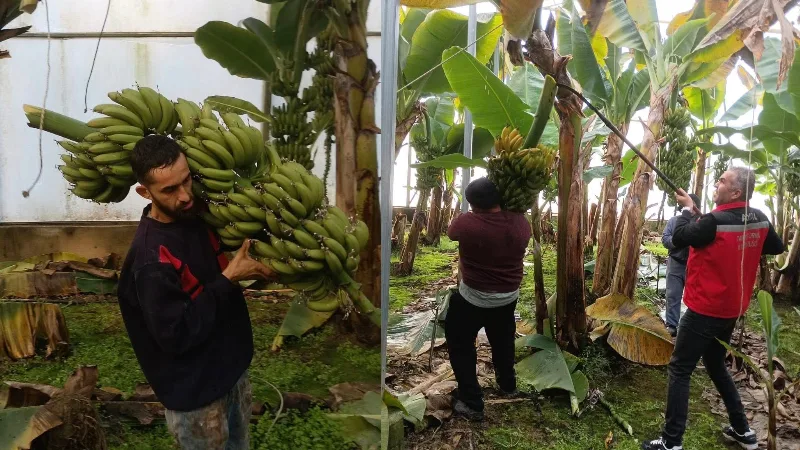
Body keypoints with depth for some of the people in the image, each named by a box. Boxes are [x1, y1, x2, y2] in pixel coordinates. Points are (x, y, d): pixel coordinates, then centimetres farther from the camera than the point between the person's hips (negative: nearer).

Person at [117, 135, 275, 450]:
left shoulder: (198, 215, -4)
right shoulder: (150, 258, -27)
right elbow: (176, 335, -26)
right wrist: (228, 279, -24)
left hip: (232, 371, 8)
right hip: (195, 394, -7)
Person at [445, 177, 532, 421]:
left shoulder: (466, 223, -22)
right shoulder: (520, 222, -10)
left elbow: (451, 232, 1)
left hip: (473, 298, -5)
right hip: (509, 296, 5)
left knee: (460, 345, 12)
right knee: (503, 340, 27)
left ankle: (472, 403, 11)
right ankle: (508, 384, 46)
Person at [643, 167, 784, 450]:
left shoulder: (715, 221, -24)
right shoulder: (759, 219, 1)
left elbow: (678, 238, -12)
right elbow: (777, 248, 17)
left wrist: (686, 209, 2)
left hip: (705, 310, -8)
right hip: (732, 310, 8)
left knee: (680, 370, -1)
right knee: (716, 365, 24)